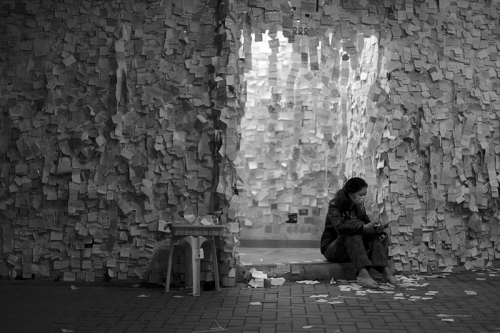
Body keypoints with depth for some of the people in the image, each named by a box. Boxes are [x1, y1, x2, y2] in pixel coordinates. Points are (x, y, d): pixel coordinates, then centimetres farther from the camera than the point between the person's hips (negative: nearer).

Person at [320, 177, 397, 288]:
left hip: (353, 248, 6)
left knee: (374, 235, -18)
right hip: (332, 249, -6)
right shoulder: (335, 206, -15)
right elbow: (339, 226, -33)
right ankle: (362, 273, -49)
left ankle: (385, 270, -35)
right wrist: (363, 227, -40)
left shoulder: (358, 206, 5)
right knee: (353, 233, -34)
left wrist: (376, 227, -20)